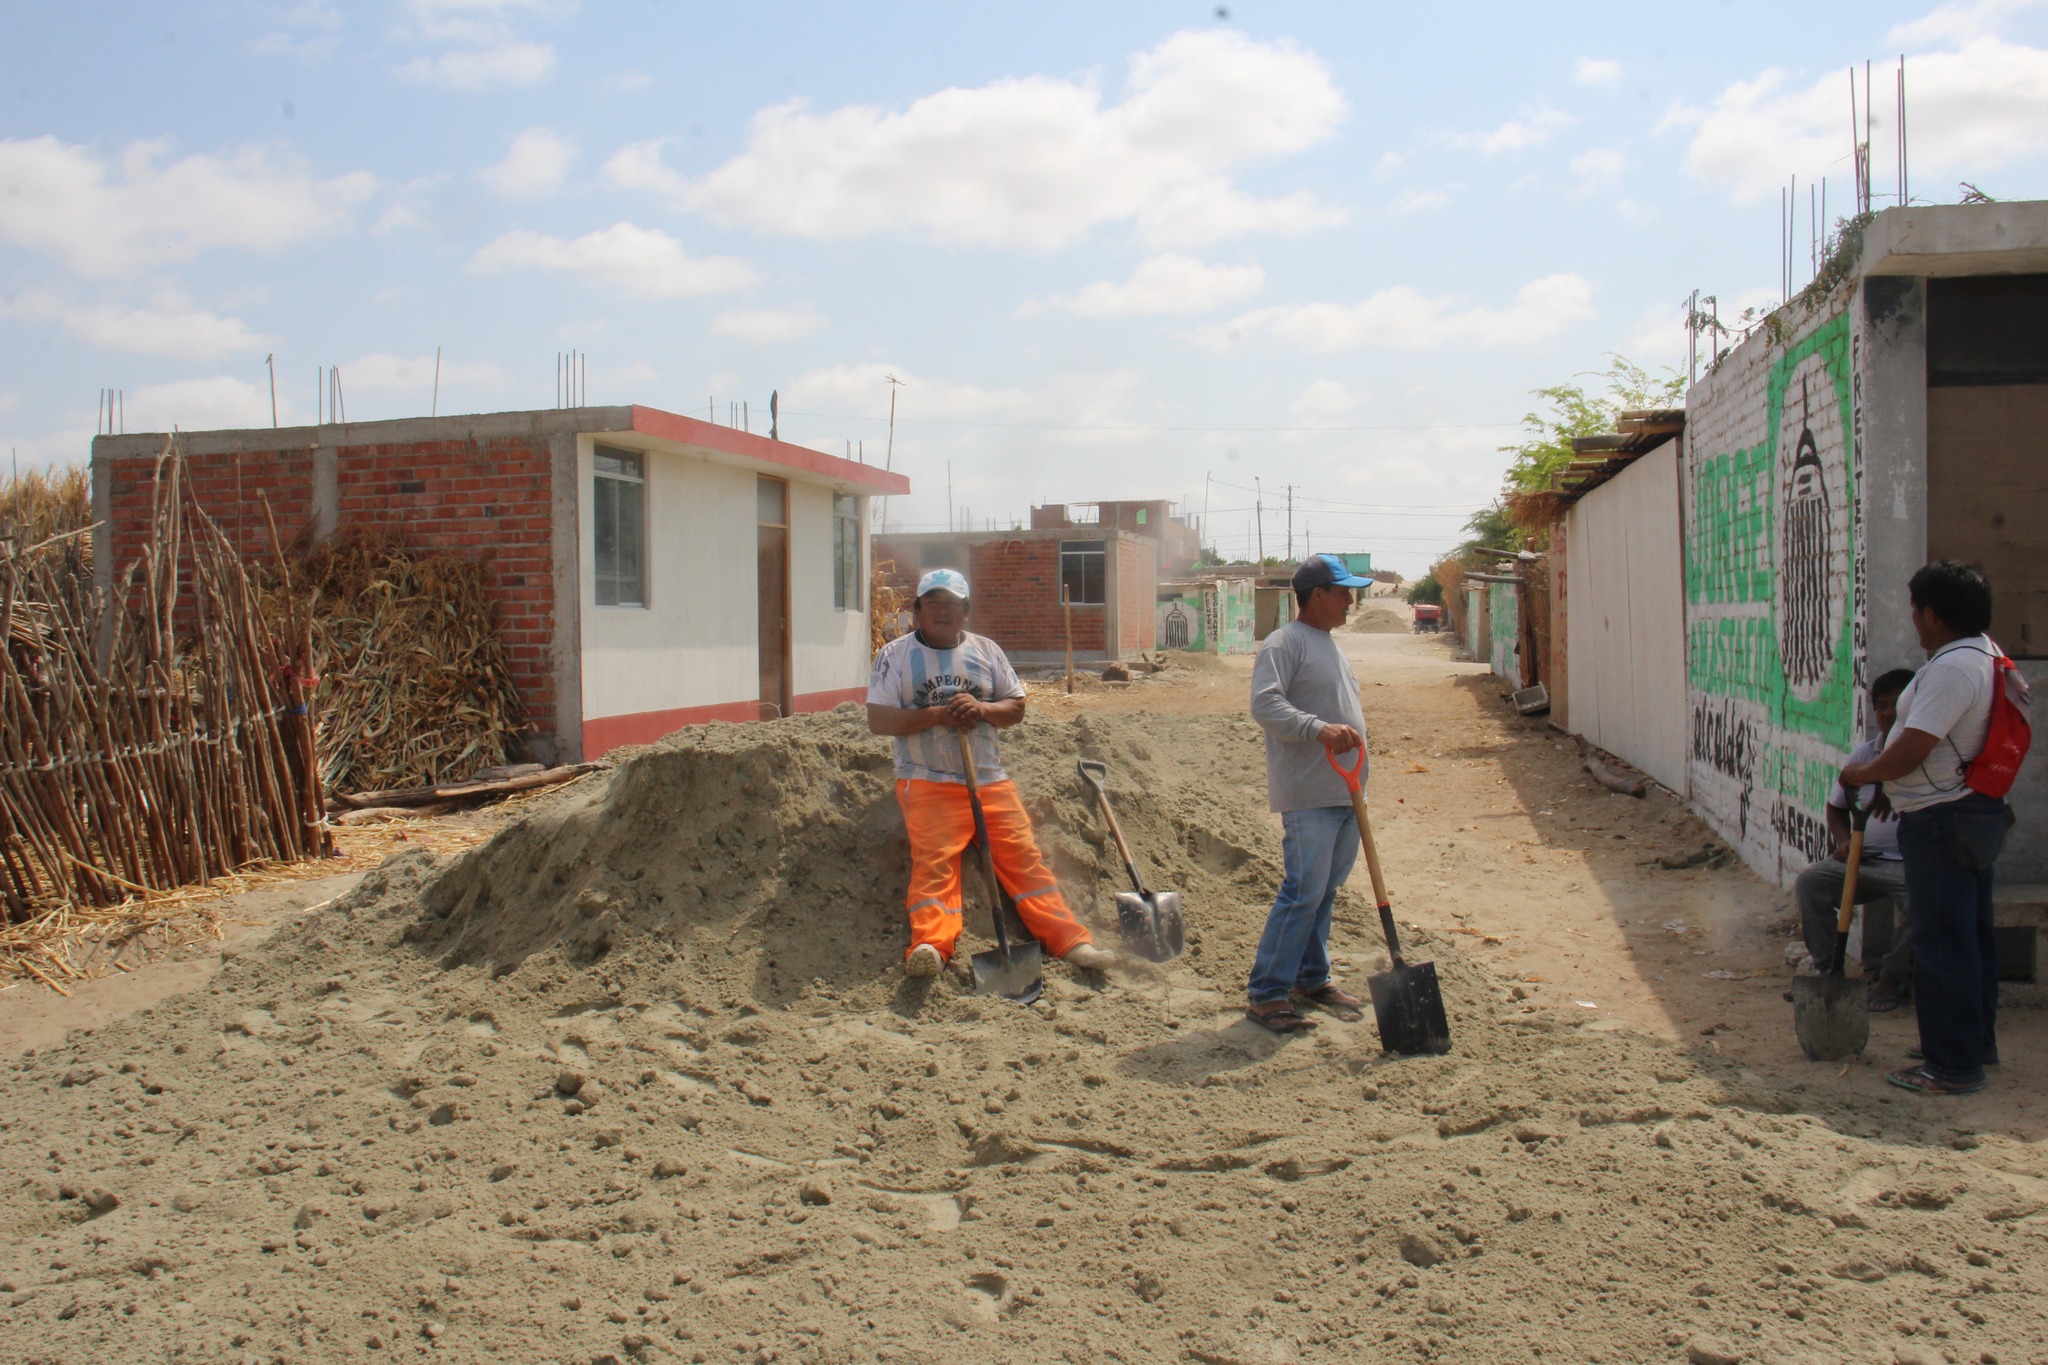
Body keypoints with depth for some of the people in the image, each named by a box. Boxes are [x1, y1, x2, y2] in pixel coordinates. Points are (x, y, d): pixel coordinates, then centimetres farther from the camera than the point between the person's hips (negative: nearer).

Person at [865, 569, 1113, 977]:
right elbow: (878, 719, -5)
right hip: (928, 781, -3)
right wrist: (937, 715, -16)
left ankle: (1069, 940, -8)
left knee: (1023, 855, -5)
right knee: (934, 860, -21)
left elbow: (1016, 707, 13)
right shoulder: (895, 655, 4)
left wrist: (982, 708, -9)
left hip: (989, 779, 3)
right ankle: (930, 944, -34)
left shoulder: (987, 651, 14)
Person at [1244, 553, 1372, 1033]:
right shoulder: (1284, 643, -9)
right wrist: (1320, 729, -33)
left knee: (1325, 890, 15)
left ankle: (1311, 979, 27)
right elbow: (1265, 705, -22)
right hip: (1310, 794, -9)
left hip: (1345, 791, 9)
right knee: (1303, 892, -10)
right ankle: (1266, 994, -3)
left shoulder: (1331, 647, 21)